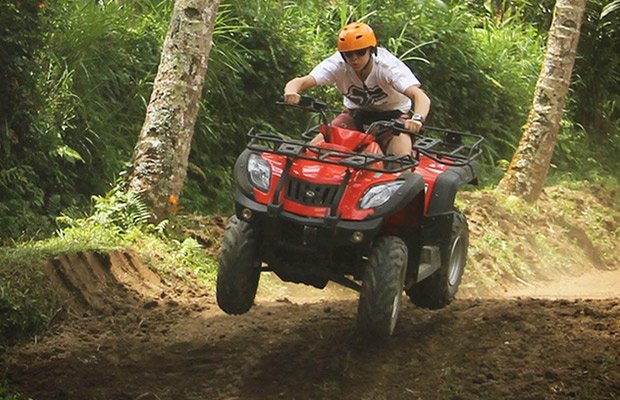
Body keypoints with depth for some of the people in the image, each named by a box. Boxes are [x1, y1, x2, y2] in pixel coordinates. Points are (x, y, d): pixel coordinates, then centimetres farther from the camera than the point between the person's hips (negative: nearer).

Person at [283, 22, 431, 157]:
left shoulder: (388, 66, -30)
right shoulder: (337, 65, -23)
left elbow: (421, 97, -41)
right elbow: (301, 81, -32)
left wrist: (417, 119, -64)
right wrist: (291, 93, -58)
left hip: (392, 115, -2)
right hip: (356, 113, 3)